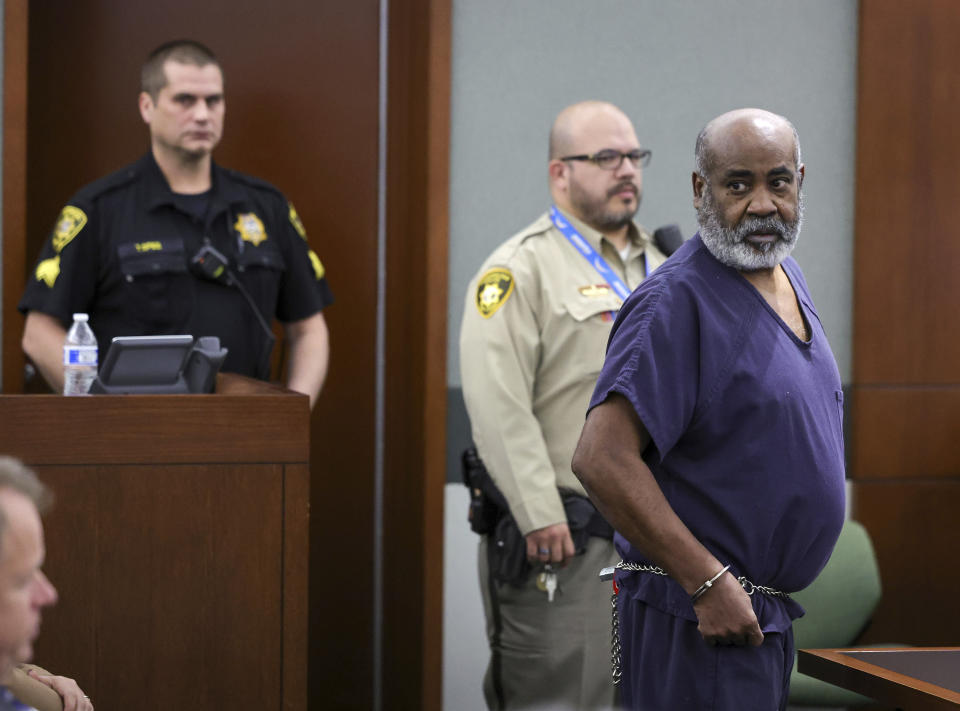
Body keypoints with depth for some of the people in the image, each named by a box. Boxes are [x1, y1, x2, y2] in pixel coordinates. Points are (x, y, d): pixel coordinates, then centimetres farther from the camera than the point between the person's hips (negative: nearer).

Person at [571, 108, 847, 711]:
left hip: (768, 615, 9)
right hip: (699, 618, -9)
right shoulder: (677, 302, -18)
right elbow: (601, 459, -26)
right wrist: (710, 582, -25)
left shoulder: (789, 275, 11)